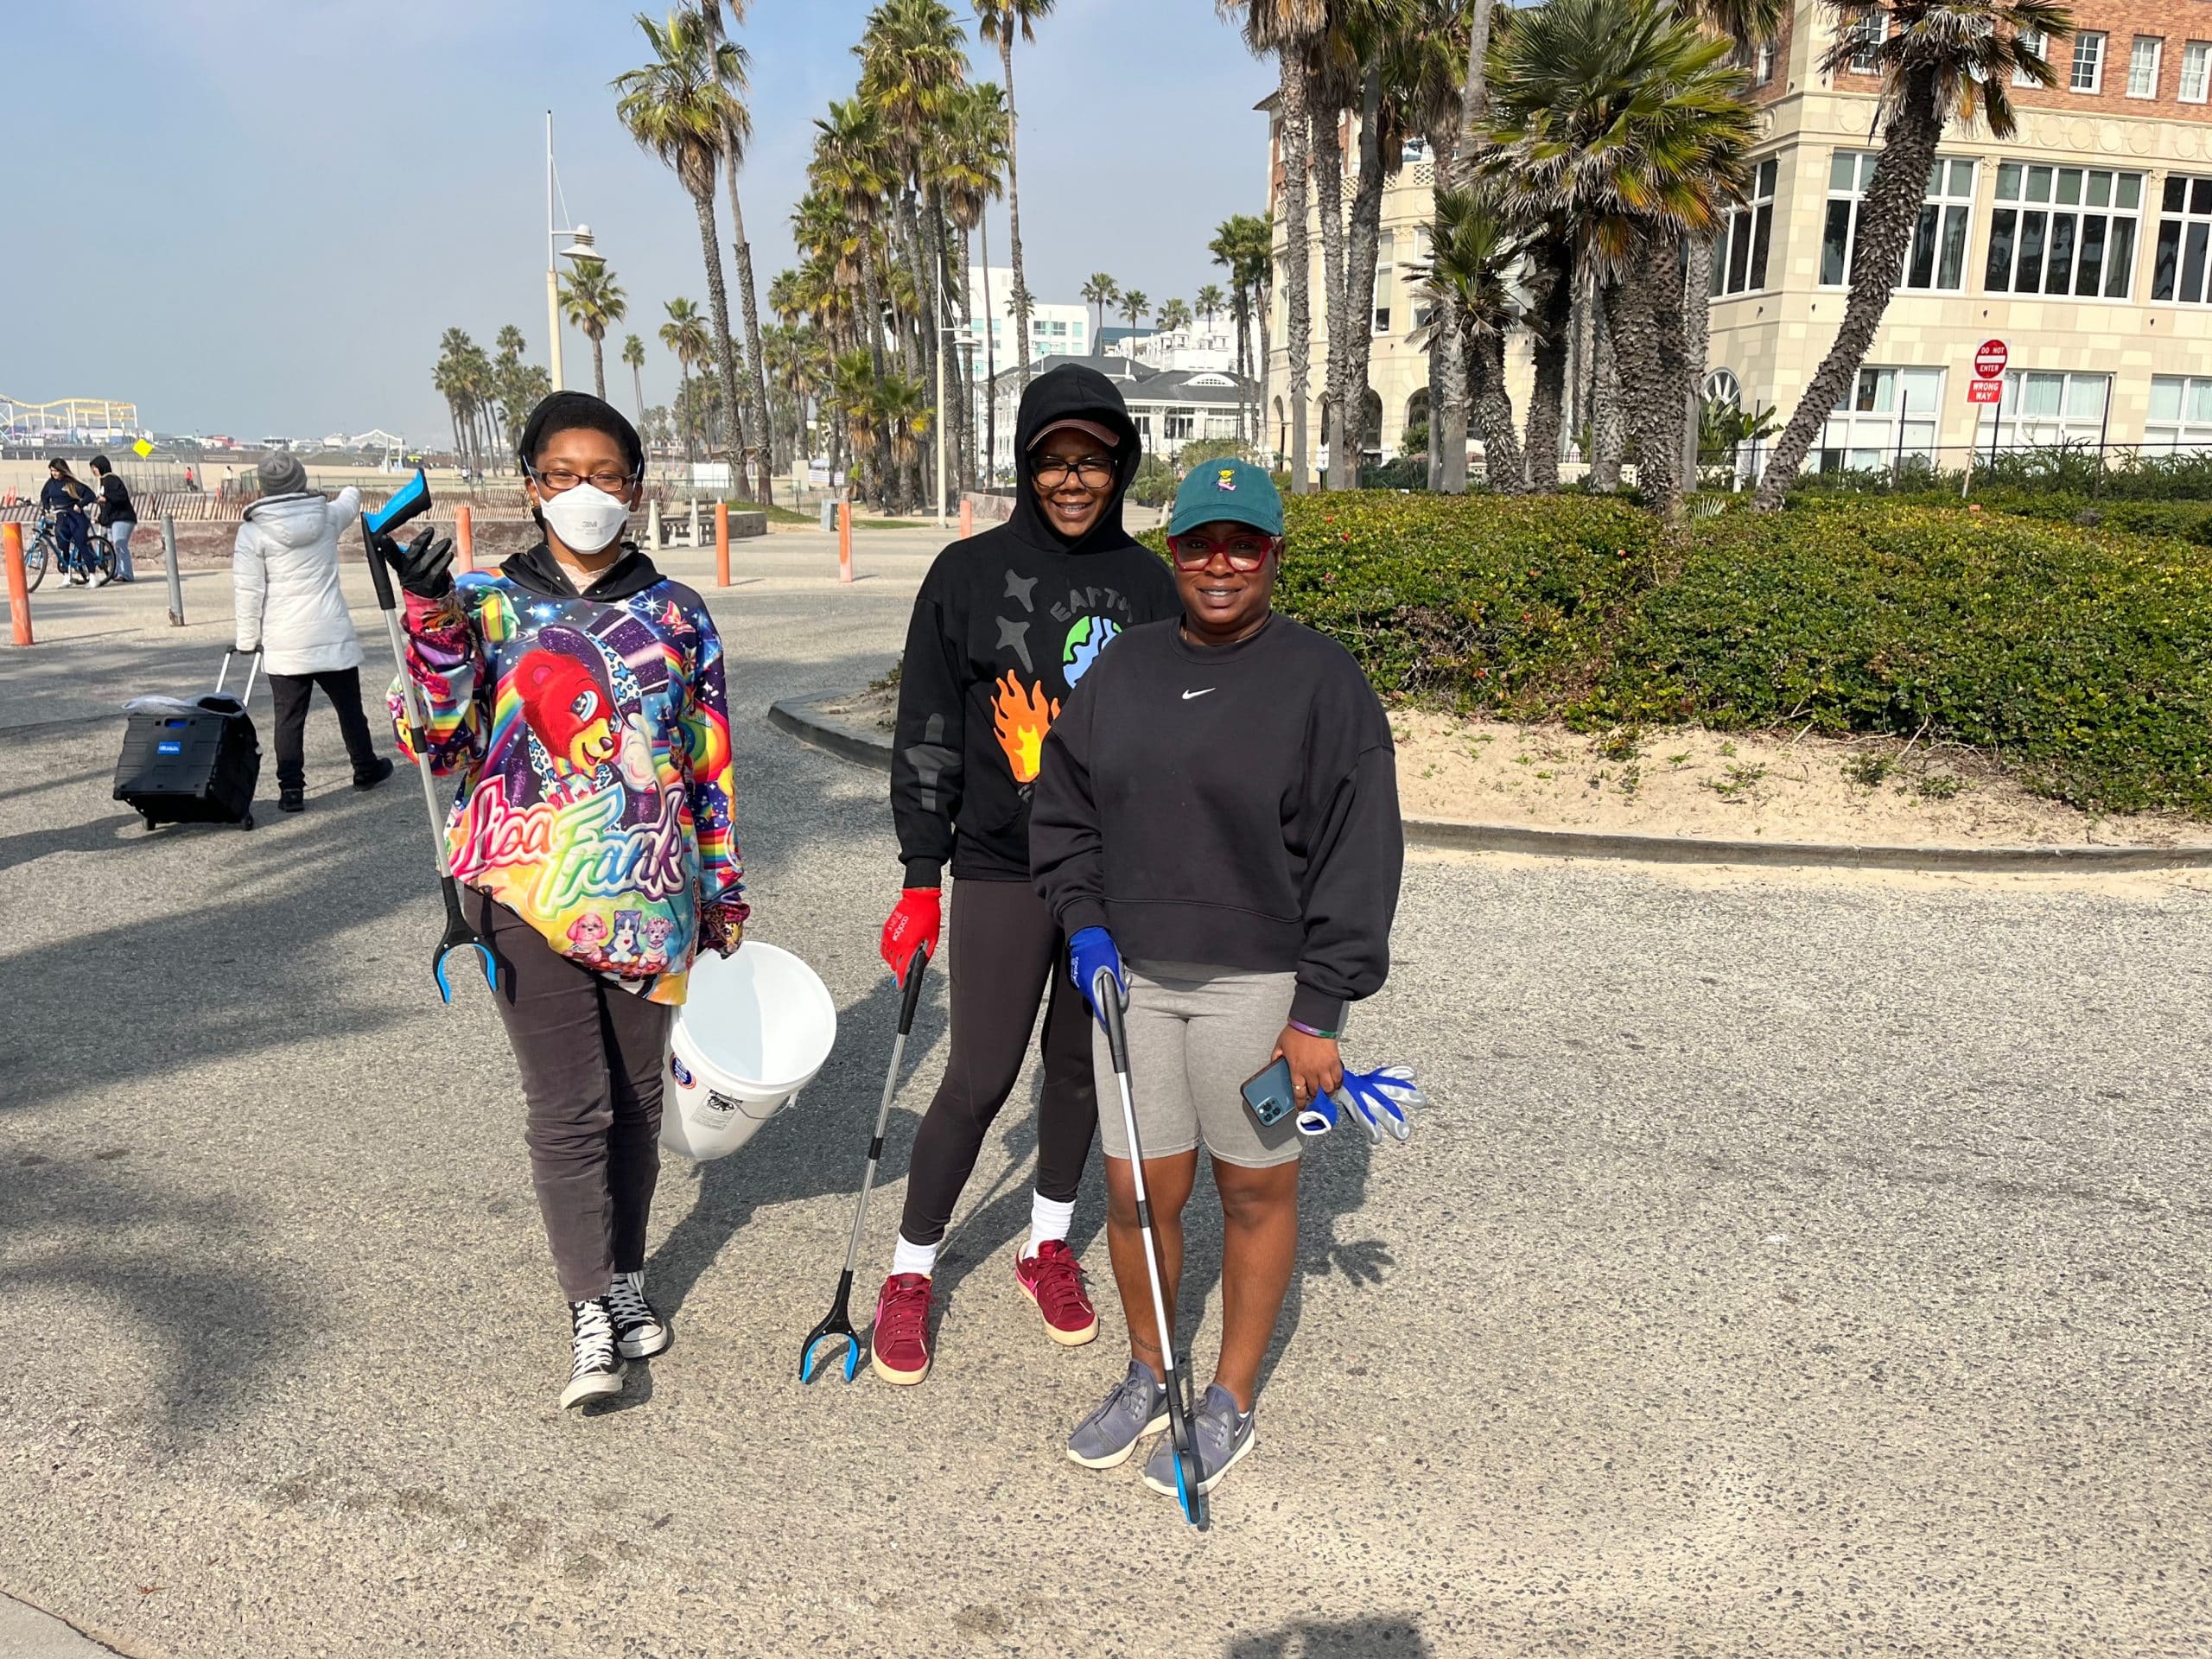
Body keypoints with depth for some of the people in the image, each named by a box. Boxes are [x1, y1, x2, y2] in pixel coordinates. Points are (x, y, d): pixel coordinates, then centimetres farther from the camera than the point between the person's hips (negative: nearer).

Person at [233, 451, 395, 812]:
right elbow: (350, 504, 26)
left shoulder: (252, 533, -8)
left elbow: (248, 592, -6)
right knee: (349, 707, 16)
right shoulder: (327, 517, 0)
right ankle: (366, 769, 31)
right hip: (333, 636, 2)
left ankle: (291, 788, 0)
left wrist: (248, 639, 4)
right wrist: (351, 493, 50)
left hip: (284, 644, -2)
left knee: (289, 716, 3)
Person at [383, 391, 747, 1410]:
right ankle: (589, 1319, 6)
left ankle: (624, 1277, 29)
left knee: (635, 1095, 12)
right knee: (567, 1106, -3)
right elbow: (439, 744, -8)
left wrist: (725, 889, 12)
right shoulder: (487, 603, 2)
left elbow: (711, 763, 11)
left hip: (650, 896, 2)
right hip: (530, 892, -2)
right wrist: (432, 620, -21)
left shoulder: (679, 615, 7)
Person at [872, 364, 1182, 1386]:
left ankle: (1048, 1246, 34)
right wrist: (920, 879, -5)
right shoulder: (969, 574, -3)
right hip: (1002, 869, -3)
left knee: (1083, 1062, 13)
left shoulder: (1147, 583, 5)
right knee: (980, 1079, -1)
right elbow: (927, 735, -2)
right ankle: (910, 1274, 18)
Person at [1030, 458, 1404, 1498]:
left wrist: (1318, 1012, -11)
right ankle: (1147, 1377, 35)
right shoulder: (1123, 670, 7)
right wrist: (1083, 922, 2)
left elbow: (1357, 856, -9)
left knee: (1255, 1190, 11)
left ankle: (1230, 1404, 30)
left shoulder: (1320, 680, -7)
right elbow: (1061, 808, 16)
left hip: (1259, 982, -4)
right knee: (1136, 1190, 10)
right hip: (1132, 976, 4)